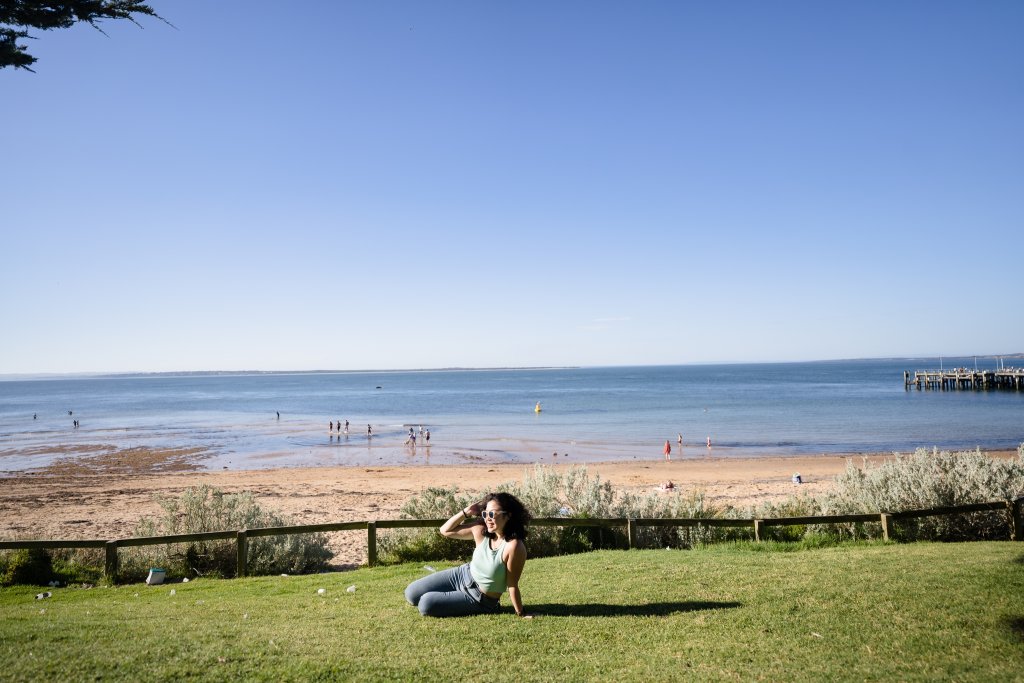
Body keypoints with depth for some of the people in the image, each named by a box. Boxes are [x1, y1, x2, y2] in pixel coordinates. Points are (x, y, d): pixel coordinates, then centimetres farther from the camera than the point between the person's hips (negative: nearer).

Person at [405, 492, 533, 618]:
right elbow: (445, 531, -1)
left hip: (481, 600, -6)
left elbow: (512, 585, -22)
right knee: (412, 594, 5)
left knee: (426, 604, -15)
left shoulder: (514, 546, -30)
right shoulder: (481, 530, -11)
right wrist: (466, 512, -13)